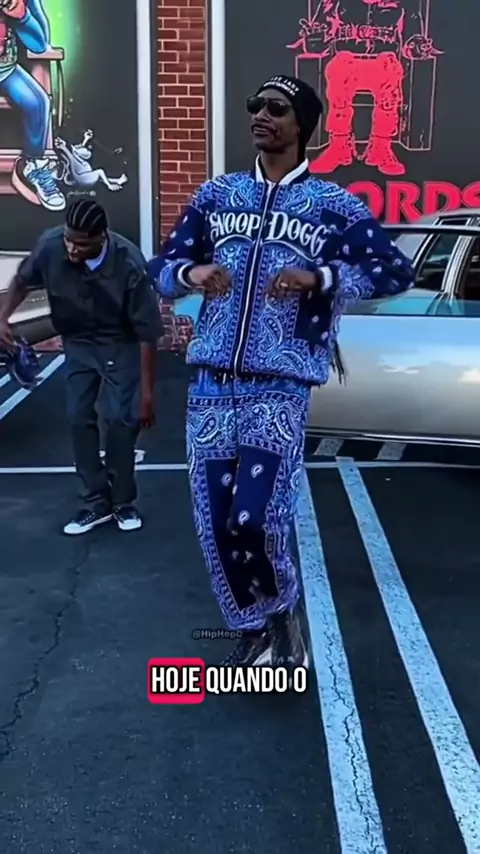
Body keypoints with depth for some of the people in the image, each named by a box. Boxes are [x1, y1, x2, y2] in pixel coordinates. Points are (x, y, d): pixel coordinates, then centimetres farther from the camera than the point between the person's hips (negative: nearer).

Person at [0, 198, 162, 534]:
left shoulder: (129, 263, -33)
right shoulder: (50, 245, -26)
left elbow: (147, 332, -24)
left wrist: (147, 393, -21)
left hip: (121, 345, -3)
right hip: (78, 343, 3)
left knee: (121, 419, -7)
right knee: (79, 417, 0)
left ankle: (123, 501, 12)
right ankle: (97, 501, 13)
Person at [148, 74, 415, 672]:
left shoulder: (333, 206, 5)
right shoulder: (216, 194, 14)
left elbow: (396, 272, 0)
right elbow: (161, 269, 15)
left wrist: (320, 278, -15)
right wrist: (190, 272, -10)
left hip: (280, 390, -3)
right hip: (210, 386, 4)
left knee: (253, 522, -15)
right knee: (214, 528, 4)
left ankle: (281, 615, 18)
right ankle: (253, 633, 27)